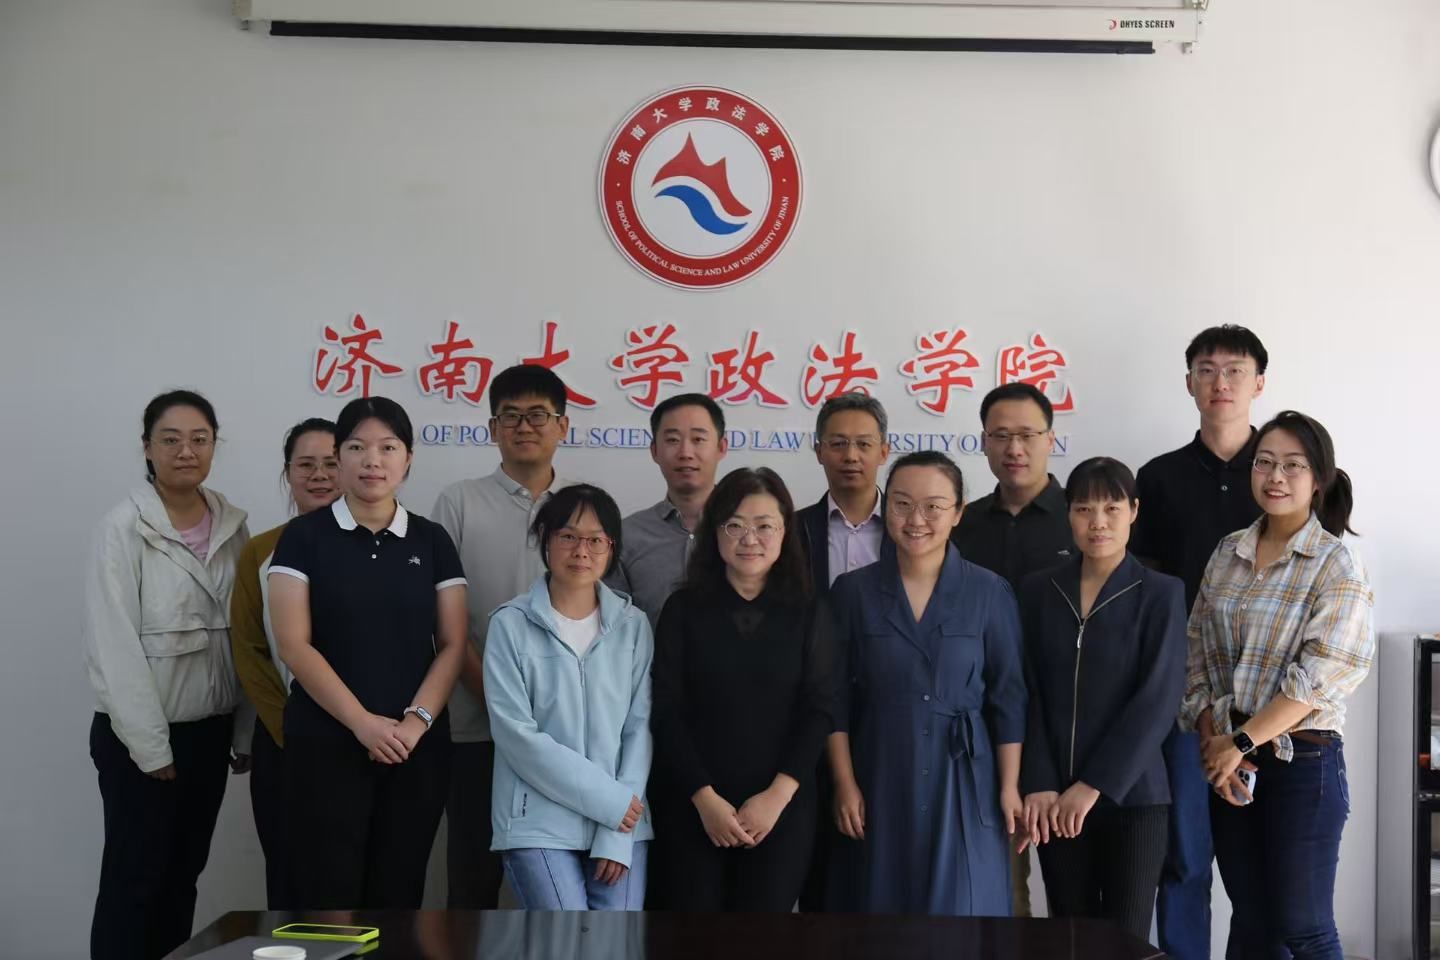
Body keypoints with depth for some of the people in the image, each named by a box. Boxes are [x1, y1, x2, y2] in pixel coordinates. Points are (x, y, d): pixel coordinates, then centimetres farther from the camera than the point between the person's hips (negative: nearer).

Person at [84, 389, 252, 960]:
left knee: (183, 874, 13)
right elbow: (113, 644, -14)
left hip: (209, 730, 5)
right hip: (141, 735, -5)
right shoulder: (122, 528, -10)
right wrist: (149, 743, -16)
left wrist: (246, 730, 4)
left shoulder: (232, 526, 5)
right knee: (134, 878, 1)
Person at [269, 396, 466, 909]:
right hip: (326, 745, -2)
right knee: (329, 894, -1)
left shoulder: (432, 540, 7)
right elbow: (294, 646, -8)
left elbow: (452, 644, 3)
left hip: (417, 748, 3)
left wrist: (417, 721, -12)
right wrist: (363, 723, -15)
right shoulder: (305, 536, -1)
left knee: (398, 895, 8)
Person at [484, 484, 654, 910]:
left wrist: (617, 836, -7)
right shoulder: (511, 624, -3)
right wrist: (605, 799, -11)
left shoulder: (633, 625, 6)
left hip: (623, 822, 3)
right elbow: (516, 734, -9)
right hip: (538, 823, -3)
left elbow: (640, 728, 2)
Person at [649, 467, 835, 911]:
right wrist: (705, 798, -11)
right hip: (691, 807, 0)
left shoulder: (809, 613, 5)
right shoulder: (684, 609, 3)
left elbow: (819, 710, 0)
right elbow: (666, 711, -2)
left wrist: (777, 796, -11)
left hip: (781, 808, 1)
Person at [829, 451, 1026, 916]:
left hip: (964, 782, 0)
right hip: (879, 780, 1)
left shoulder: (990, 592, -1)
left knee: (961, 909, 2)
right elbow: (836, 699, 1)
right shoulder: (852, 591, 0)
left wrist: (1010, 787, -3)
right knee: (880, 903, 7)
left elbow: (1008, 698, 0)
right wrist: (844, 784, -4)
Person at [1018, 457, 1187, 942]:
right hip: (1056, 798, 3)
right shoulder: (1038, 590, 5)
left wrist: (1095, 785, -14)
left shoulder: (1160, 593, -3)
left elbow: (1158, 699, -9)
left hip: (1131, 795, -2)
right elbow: (1028, 692, 2)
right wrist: (1038, 785, -9)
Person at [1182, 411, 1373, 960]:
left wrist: (1242, 741, -16)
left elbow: (1320, 676, -16)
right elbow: (1198, 653, 8)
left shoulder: (1336, 565, -8)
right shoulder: (1227, 554, 7)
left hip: (1302, 762, -5)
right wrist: (1213, 740, -4)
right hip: (1229, 760, 5)